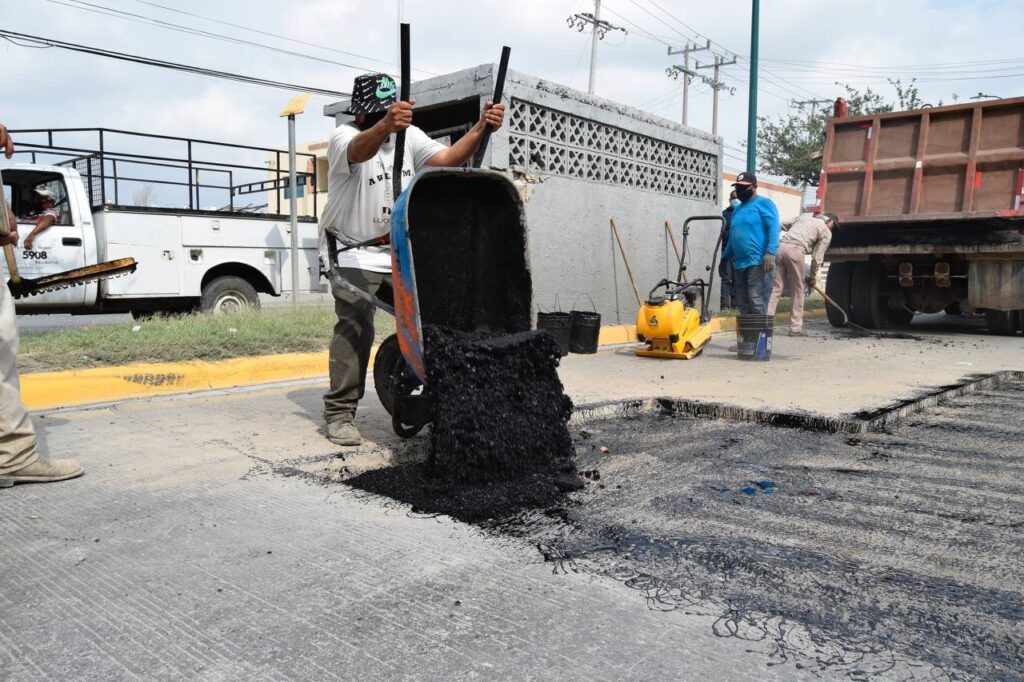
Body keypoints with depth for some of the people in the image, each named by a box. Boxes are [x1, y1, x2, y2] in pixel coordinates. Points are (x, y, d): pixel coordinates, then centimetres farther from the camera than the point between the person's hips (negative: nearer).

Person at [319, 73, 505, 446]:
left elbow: (447, 158, -10)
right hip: (353, 253, -5)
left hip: (400, 253, 5)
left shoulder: (409, 135, 5)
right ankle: (339, 414, -9)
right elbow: (360, 149, -37)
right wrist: (385, 126, -59)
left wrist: (481, 127, -27)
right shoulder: (343, 137, -11)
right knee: (355, 327, -15)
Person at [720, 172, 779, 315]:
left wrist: (770, 253, -23)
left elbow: (773, 229, -12)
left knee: (756, 300, -12)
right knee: (742, 304, 8)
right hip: (739, 264, 8)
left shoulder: (763, 203, -1)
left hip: (758, 262, -8)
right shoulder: (737, 209, 23)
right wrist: (724, 258, 25)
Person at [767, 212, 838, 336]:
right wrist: (813, 276, 20)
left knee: (775, 288, 4)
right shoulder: (826, 232, 16)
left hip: (780, 246, 5)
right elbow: (817, 257, 11)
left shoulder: (803, 217, 31)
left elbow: (782, 225, 21)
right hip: (795, 250, -5)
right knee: (797, 291, 6)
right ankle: (795, 328, 8)